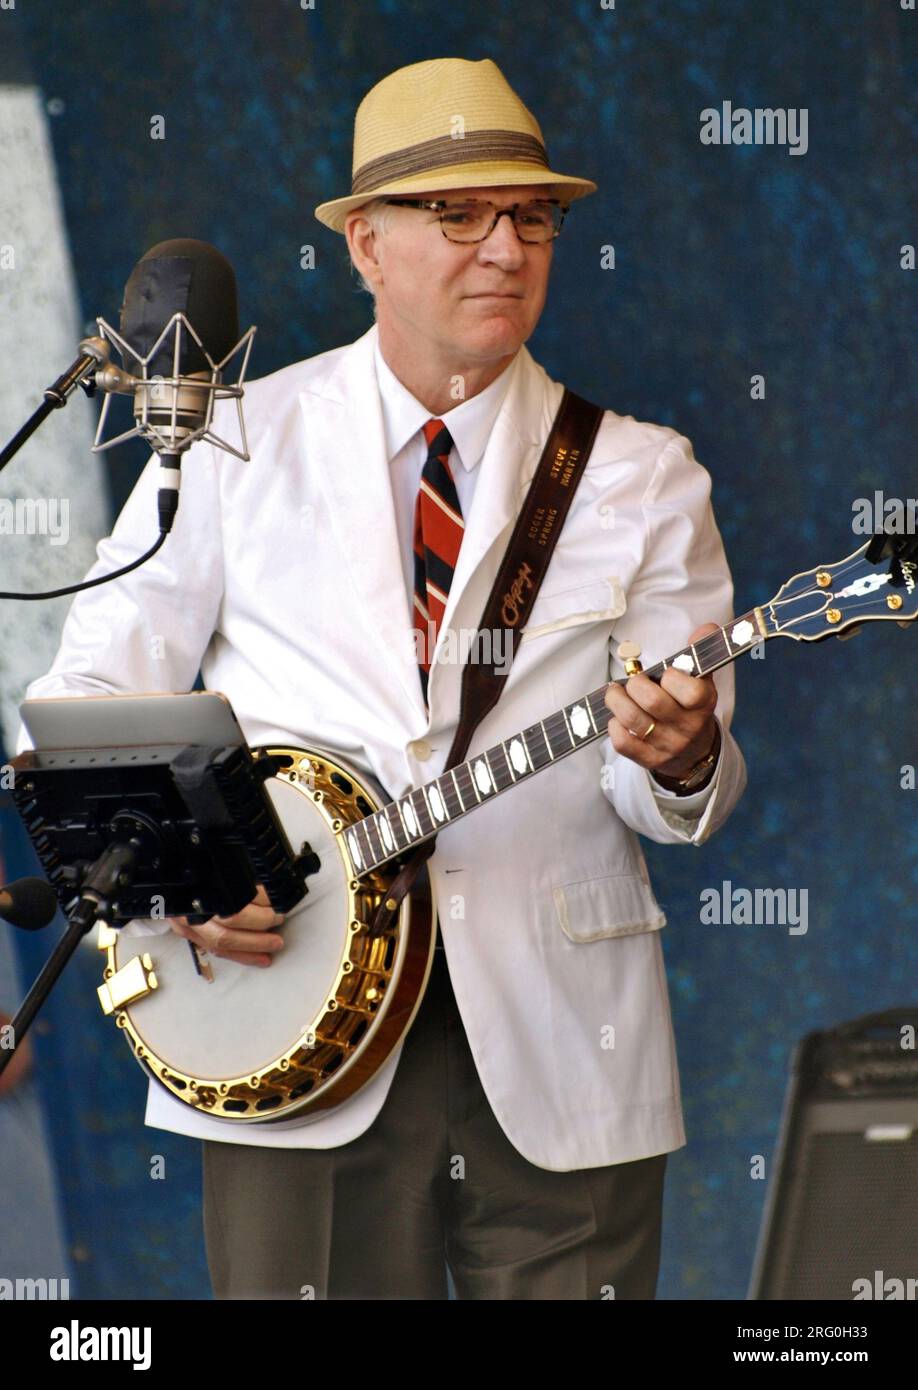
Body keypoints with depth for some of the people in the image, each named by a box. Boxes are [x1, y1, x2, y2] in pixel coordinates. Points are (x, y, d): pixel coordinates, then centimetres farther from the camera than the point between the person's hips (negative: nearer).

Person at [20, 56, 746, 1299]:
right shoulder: (239, 447, 7)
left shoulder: (643, 479, 7)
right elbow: (86, 700, 7)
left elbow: (692, 799, 3)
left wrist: (678, 758, -21)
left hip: (561, 1057, 1)